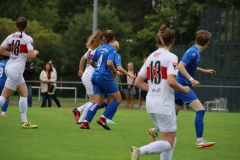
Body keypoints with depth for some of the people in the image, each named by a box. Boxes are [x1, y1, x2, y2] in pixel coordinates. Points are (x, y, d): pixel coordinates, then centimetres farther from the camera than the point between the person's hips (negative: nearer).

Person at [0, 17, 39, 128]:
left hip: (9, 67, 7)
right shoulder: (27, 39, -11)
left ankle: (24, 122, 10)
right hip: (16, 70, -7)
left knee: (24, 93, 12)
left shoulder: (11, 37, 6)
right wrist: (35, 52, 4)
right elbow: (31, 55, -18)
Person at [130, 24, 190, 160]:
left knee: (171, 138, 19)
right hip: (164, 104, -8)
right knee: (168, 143, -2)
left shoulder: (151, 57, 10)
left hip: (151, 103, 8)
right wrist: (183, 89, -6)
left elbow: (138, 82, 9)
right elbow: (171, 81, -23)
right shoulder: (171, 57, -10)